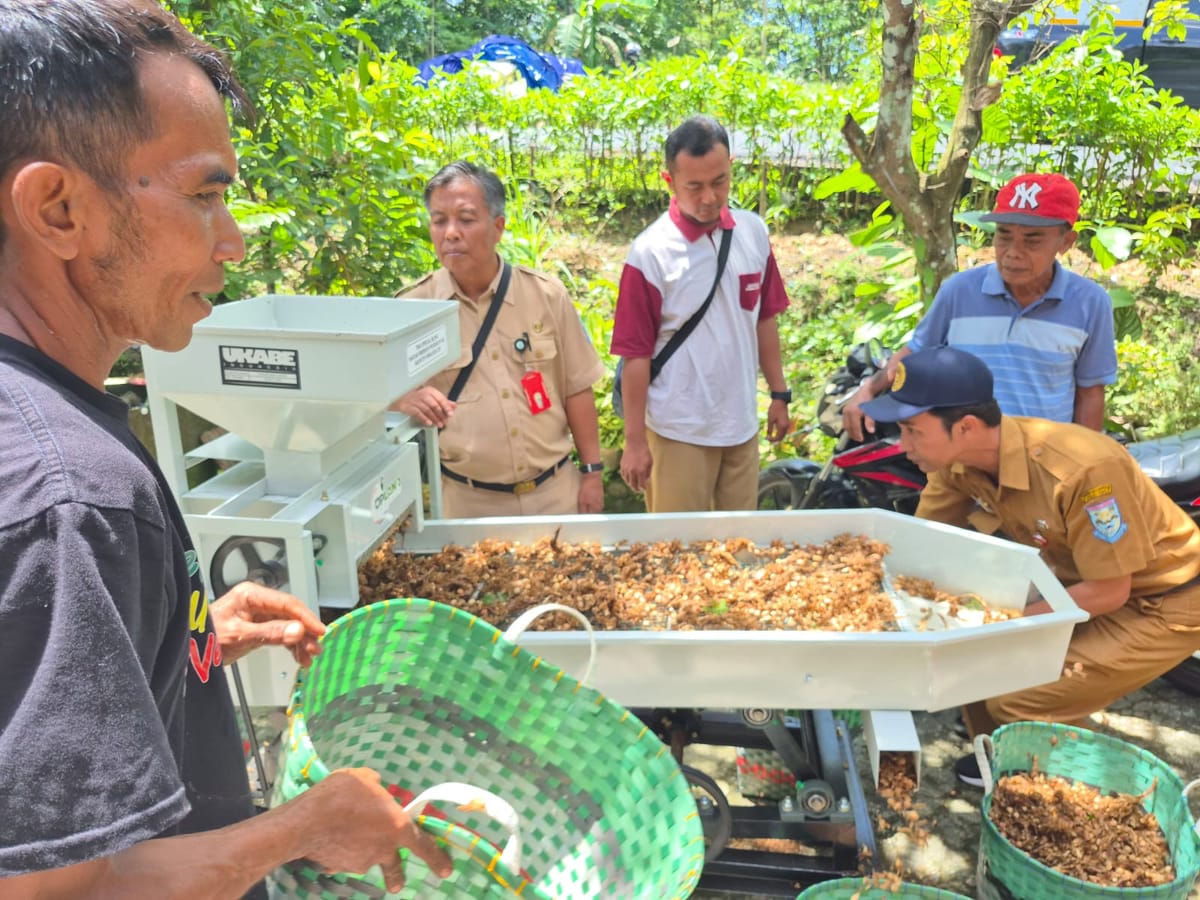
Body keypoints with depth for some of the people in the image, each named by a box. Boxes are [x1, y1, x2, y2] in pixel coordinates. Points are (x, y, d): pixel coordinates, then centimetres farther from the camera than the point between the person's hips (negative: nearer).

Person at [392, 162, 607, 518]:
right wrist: (404, 400, -24)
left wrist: (592, 472, 2)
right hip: (468, 502, -1)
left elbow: (576, 388, 2)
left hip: (555, 490, 1)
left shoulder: (545, 293, -4)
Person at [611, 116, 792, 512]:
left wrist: (779, 393, 12)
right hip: (679, 432, -4)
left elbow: (764, 319, 11)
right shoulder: (651, 252, -13)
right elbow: (636, 353, -11)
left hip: (743, 424, 4)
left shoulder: (754, 232, 1)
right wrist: (635, 441, -9)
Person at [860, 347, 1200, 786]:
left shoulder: (1080, 470, -36)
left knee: (1021, 704, -16)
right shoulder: (959, 461, -14)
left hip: (1163, 606, -7)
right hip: (1083, 582, 7)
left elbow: (1109, 592, -25)